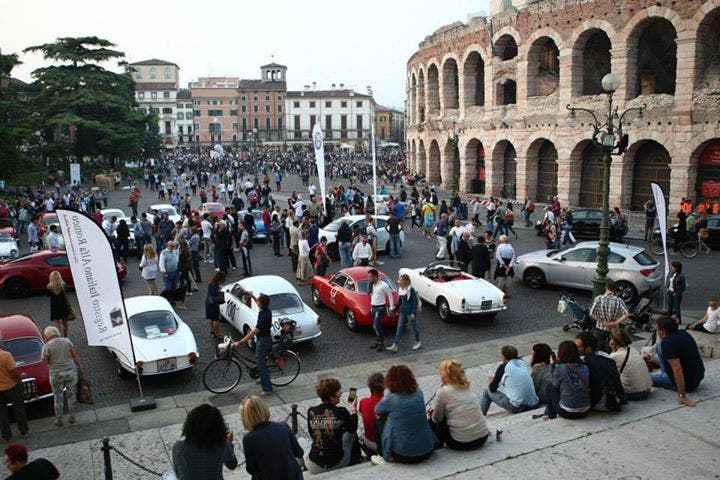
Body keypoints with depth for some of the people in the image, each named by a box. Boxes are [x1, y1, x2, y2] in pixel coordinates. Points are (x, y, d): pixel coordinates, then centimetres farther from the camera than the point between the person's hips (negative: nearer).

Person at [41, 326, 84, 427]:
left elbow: (45, 361, -3)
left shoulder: (47, 346, -12)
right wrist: (80, 367, 11)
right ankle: (72, 417, 28)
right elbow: (75, 356, 1)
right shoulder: (67, 341, -3)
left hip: (56, 374, -2)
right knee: (71, 395, 17)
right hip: (71, 371, 2)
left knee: (57, 397, 15)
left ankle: (59, 420, 25)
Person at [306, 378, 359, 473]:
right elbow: (352, 429, 6)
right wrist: (353, 410, 18)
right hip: (338, 464, -1)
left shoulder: (311, 412, -9)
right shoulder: (341, 412, -15)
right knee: (351, 433, 25)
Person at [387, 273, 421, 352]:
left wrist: (413, 313, -19)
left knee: (414, 327, 9)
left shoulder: (411, 290, -17)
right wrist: (395, 309, 18)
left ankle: (418, 342, 30)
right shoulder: (400, 290, 4)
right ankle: (395, 346, 2)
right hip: (403, 312, 7)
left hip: (410, 312, -7)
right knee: (399, 328, 3)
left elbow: (415, 301, -16)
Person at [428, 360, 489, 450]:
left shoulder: (443, 392, -11)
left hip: (462, 443, -6)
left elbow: (437, 419, 0)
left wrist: (432, 415, 21)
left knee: (432, 422, 15)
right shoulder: (466, 387, 7)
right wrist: (435, 408, 23)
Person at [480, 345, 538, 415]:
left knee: (487, 392, 14)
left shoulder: (503, 367, -6)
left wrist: (490, 382, 26)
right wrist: (496, 378, 33)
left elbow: (492, 389, 3)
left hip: (517, 408, -6)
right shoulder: (522, 362, 10)